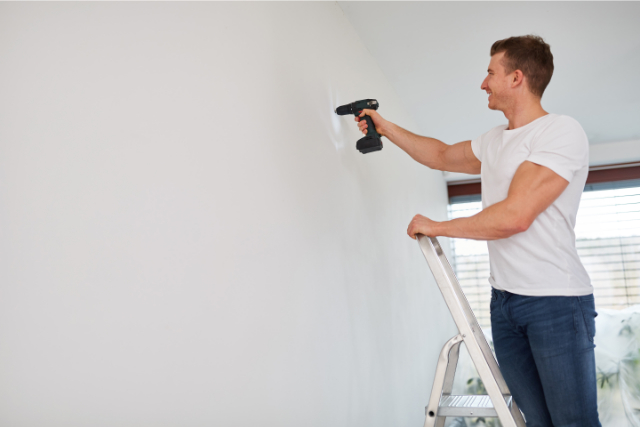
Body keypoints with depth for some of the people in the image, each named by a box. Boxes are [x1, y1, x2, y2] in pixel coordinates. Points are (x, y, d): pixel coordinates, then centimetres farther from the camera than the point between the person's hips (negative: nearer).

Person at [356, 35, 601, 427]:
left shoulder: (562, 132, -12)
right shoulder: (494, 142, 14)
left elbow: (514, 216, -21)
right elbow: (442, 155, 31)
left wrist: (436, 227, -10)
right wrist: (385, 127, 31)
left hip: (557, 303, -7)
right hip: (504, 302, 7)